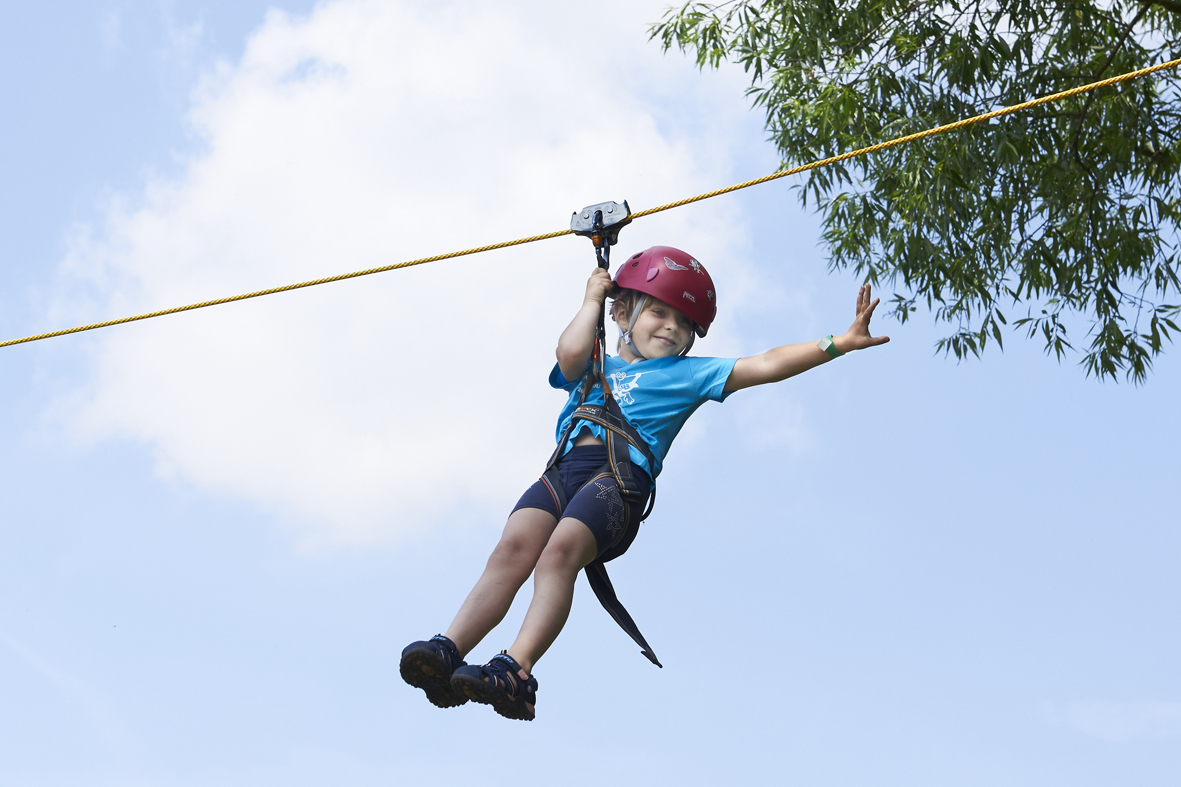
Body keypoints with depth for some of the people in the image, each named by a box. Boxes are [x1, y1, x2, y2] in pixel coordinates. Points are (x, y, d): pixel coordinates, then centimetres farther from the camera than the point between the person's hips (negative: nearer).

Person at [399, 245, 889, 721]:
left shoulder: (686, 373, 28)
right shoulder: (591, 368, 34)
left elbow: (766, 366, 19)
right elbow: (570, 353, 8)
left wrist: (840, 343, 10)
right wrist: (593, 298, 25)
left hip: (622, 475, -3)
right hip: (563, 470, 3)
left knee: (561, 550, -32)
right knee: (514, 547, -27)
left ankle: (516, 670, -48)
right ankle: (448, 651, -39)